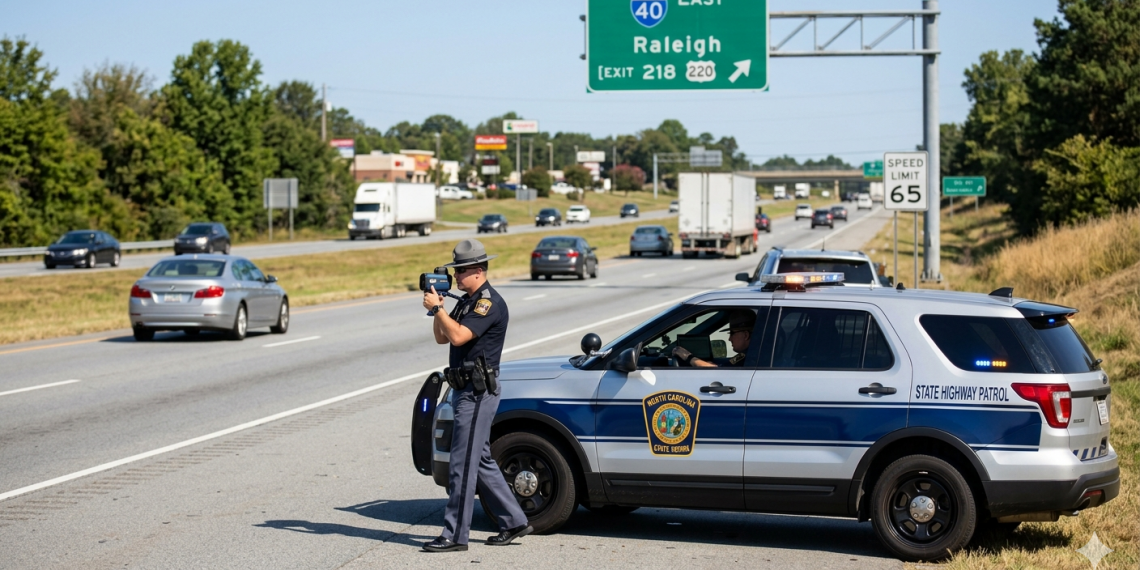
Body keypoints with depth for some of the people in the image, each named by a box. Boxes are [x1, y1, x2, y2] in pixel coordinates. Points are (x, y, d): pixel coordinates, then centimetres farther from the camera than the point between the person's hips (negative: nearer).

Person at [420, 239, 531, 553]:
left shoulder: (489, 302, -15)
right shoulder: (468, 301, 16)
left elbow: (458, 336, -26)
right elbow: (442, 337, 16)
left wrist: (436, 307, -17)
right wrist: (437, 308, 2)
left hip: (477, 394, -10)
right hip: (466, 391, 10)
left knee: (462, 464, -7)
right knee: (481, 462, 14)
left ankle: (455, 535, -4)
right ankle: (514, 521, 21)